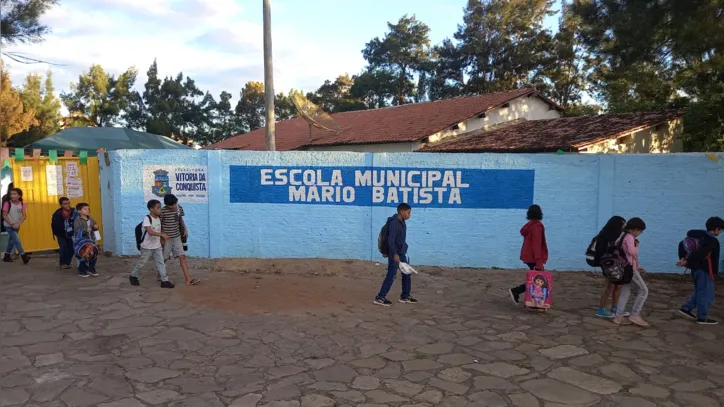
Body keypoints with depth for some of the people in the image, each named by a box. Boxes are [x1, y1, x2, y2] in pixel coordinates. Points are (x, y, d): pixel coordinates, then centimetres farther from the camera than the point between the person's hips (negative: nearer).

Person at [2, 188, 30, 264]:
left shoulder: (22, 204, -3)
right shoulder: (7, 203, -14)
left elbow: (24, 216, -4)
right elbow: (4, 216, -13)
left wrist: (18, 224, -17)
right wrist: (12, 224, -18)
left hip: (17, 226, 5)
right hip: (9, 225, -5)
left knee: (12, 241, 16)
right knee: (17, 240, -14)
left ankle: (7, 256, 30)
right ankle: (24, 256, -13)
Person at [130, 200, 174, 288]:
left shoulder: (159, 218, 1)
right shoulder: (147, 218, -20)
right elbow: (150, 232, -32)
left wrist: (161, 241, 10)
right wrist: (162, 234, -40)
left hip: (157, 246, 6)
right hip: (147, 246, -6)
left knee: (161, 263, 2)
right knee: (142, 262, 11)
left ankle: (164, 281, 3)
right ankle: (133, 276, 33)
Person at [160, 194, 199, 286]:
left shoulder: (179, 208, -3)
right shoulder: (163, 212, -18)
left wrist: (185, 229, 2)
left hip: (177, 237, 4)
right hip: (166, 238, -4)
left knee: (182, 256, -3)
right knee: (163, 258, 11)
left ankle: (188, 279, -6)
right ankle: (160, 276, 34)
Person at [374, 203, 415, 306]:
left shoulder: (402, 222, 11)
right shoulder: (394, 223, -19)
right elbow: (390, 240, -24)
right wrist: (394, 254, -25)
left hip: (401, 253, 10)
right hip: (395, 254, -10)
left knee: (407, 274, 15)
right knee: (391, 276, -4)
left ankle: (405, 296, 27)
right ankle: (380, 297, 5)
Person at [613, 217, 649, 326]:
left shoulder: (624, 236, 15)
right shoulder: (630, 237, -14)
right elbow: (632, 252, -30)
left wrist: (638, 267, 20)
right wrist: (636, 246, -5)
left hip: (625, 267, 9)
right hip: (629, 268, -9)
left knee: (625, 292, 12)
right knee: (644, 290, 0)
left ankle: (618, 316, 12)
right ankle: (635, 315, 0)